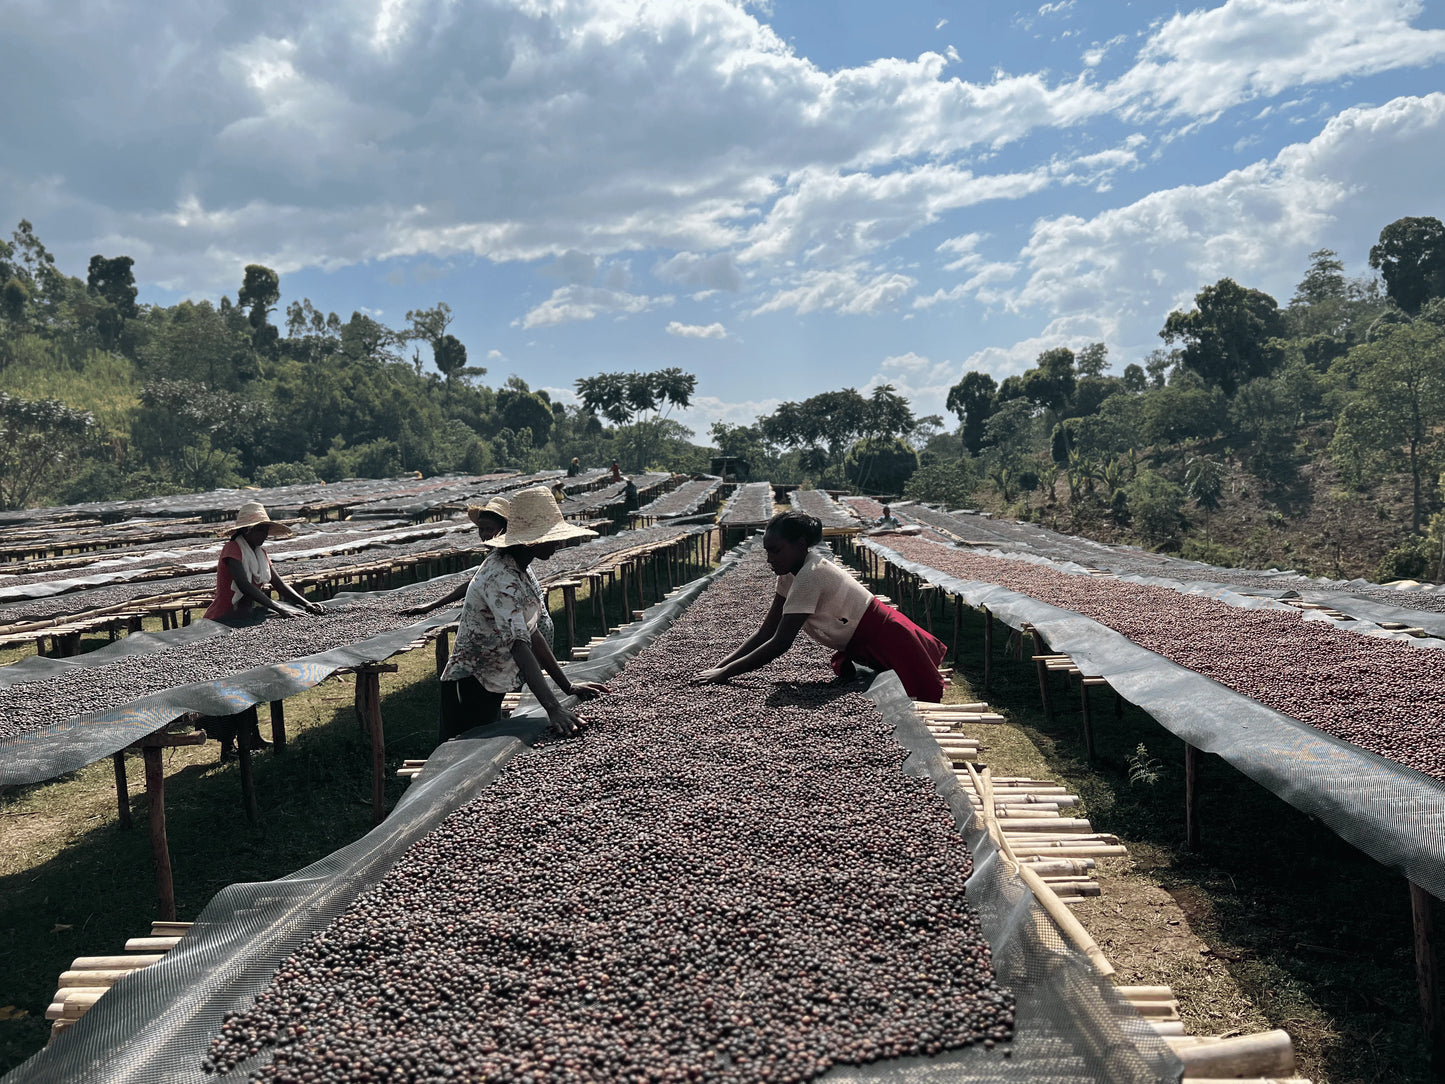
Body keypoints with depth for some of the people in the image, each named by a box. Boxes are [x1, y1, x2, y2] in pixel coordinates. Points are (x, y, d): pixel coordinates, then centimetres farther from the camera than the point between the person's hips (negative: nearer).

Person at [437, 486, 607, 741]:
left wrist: (567, 686, 6)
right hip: (470, 689, -10)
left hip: (489, 689, 10)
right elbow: (519, 644, -35)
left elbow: (531, 633, 8)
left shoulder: (518, 569, 6)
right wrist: (553, 709, -43)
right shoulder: (502, 578, -25)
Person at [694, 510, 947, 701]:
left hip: (887, 642, -9)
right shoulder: (790, 573, -1)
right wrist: (719, 666, -11)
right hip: (861, 647, 9)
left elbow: (779, 643, -29)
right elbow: (765, 632, -2)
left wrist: (725, 673, -27)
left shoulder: (810, 575, -28)